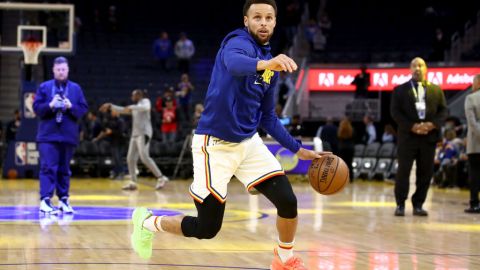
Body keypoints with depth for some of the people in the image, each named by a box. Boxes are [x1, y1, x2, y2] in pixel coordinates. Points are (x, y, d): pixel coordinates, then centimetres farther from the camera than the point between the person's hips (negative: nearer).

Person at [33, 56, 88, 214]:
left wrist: (71, 106, -14)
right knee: (48, 168, -9)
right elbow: (36, 107, 0)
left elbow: (83, 109, 4)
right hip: (48, 136, -2)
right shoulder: (44, 87, 4)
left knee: (64, 169, 10)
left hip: (68, 136, 3)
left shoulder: (76, 88, 8)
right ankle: (45, 201, -14)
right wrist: (50, 106, -18)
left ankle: (64, 200, 17)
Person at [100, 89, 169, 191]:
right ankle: (133, 182, 7)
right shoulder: (135, 107, 25)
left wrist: (131, 107, -27)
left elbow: (146, 107, -24)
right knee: (130, 158, 3)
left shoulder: (145, 101, 0)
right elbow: (123, 110, 33)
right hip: (135, 134, 9)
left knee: (144, 157, -20)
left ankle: (161, 178, -19)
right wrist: (110, 106, 29)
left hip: (144, 134, -9)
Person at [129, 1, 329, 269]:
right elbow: (234, 63, -41)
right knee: (207, 229, -3)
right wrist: (265, 64, -62)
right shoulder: (238, 42, -14)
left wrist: (299, 150, 13)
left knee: (288, 202, -5)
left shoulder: (271, 66, 11)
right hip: (216, 144, -7)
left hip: (249, 142, 7)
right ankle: (147, 222, 25)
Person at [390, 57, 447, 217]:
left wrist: (432, 124, -10)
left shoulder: (436, 90, 13)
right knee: (403, 171, -3)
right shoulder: (400, 90, 6)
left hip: (429, 136, 2)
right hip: (407, 136, -2)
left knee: (425, 173, 2)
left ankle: (418, 205, 11)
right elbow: (395, 112, -1)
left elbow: (443, 110, 9)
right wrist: (412, 126, -12)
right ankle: (400, 204, 6)